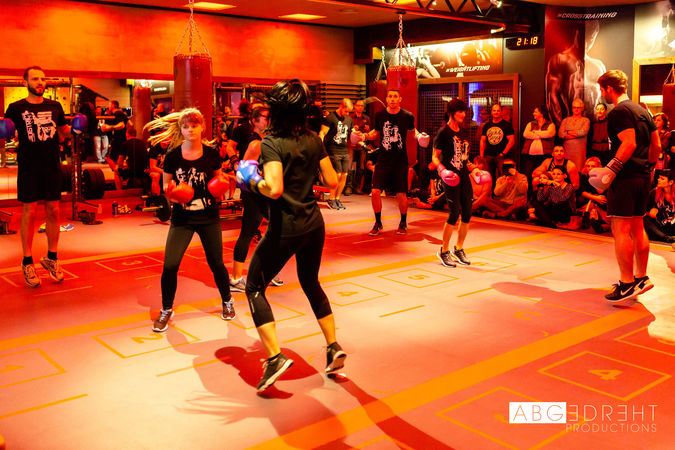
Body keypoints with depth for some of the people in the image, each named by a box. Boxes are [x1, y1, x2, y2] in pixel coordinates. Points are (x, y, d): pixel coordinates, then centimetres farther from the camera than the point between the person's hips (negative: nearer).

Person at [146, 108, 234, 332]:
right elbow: (166, 185, 5)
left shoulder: (211, 154, -4)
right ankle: (166, 310, 17)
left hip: (208, 217, 1)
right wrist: (172, 193, -17)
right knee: (170, 265, -7)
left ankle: (227, 301, 37)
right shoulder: (173, 156, -6)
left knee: (216, 263, 9)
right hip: (182, 219, 0)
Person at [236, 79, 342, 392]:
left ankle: (275, 357, -1)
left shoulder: (272, 144, -14)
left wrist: (252, 181, -9)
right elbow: (332, 182, 5)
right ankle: (333, 347, 27)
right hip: (314, 222, 6)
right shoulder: (314, 140, 3)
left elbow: (274, 189, -27)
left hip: (285, 227, -6)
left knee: (254, 287, 9)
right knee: (311, 283, 25)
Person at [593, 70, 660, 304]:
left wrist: (611, 169, -24)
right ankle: (641, 278, 22)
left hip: (625, 177, -10)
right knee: (637, 227, 15)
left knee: (621, 229, -8)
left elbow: (629, 143, -22)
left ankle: (627, 284, -8)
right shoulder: (642, 111, 17)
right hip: (643, 176, 10)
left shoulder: (619, 111, -11)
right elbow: (656, 145, 17)